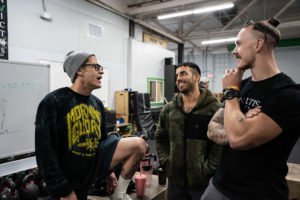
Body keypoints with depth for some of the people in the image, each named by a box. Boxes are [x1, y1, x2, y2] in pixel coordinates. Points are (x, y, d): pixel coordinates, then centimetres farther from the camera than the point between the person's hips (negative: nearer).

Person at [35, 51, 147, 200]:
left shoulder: (97, 103, 5)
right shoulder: (53, 102, -16)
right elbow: (45, 151, -17)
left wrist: (109, 171, 19)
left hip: (95, 161, 6)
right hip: (70, 179, -5)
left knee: (139, 144, -7)